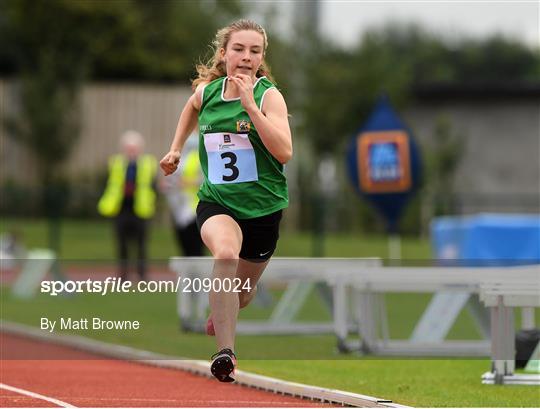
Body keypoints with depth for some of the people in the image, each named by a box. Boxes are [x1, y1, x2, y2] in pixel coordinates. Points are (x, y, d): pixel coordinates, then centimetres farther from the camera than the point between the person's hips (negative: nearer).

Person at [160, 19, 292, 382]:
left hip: (263, 207, 0)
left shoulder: (269, 95, -12)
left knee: (242, 292, 18)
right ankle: (225, 353, -35)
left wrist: (250, 105, -28)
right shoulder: (206, 90, -1)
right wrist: (176, 148, 22)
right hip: (216, 202, 0)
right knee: (225, 254, -34)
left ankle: (219, 317, 56)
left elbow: (285, 152, -26)